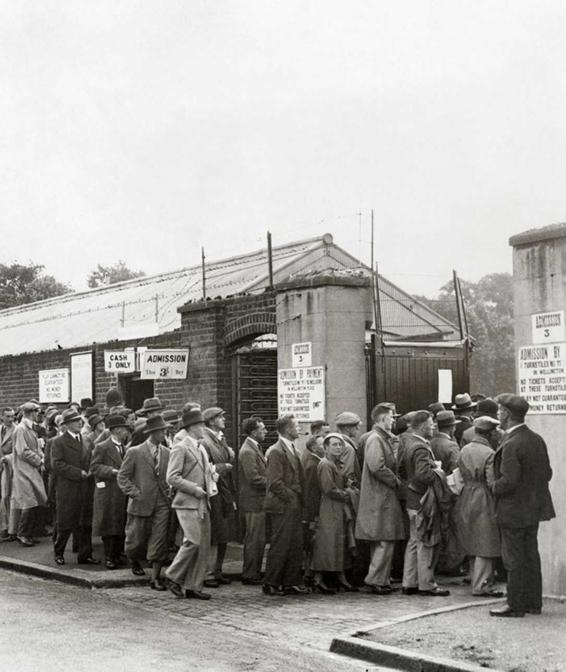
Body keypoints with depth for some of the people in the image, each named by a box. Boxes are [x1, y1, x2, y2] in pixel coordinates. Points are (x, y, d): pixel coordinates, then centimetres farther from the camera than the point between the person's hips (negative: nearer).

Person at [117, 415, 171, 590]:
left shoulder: (167, 453, 7)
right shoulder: (134, 452, -5)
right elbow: (122, 477, -3)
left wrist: (169, 492, 1)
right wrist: (135, 493, -12)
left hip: (161, 504, 3)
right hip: (141, 503, -3)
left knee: (159, 541, -4)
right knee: (137, 538, 8)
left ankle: (155, 578, 2)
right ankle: (134, 560, 41)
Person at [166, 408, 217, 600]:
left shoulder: (201, 448, 18)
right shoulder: (180, 448, -9)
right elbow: (172, 477, -15)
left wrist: (211, 487, 11)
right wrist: (194, 489, -16)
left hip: (203, 504, 9)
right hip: (187, 504, -9)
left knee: (204, 545, 6)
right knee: (193, 541, -16)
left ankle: (194, 586, 12)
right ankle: (174, 577, 2)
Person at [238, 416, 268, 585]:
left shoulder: (255, 448, 15)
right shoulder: (247, 451, -17)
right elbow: (254, 478, -23)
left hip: (258, 501, 10)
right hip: (254, 502, -10)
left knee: (258, 539, 15)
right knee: (255, 540, -4)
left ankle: (253, 573, 23)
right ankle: (250, 575, 4)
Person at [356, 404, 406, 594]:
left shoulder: (383, 438, 17)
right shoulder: (375, 439, -15)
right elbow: (377, 467, -25)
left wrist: (395, 480, 9)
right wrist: (396, 481, -15)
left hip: (385, 497, 10)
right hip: (381, 498, -10)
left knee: (382, 542, 13)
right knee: (385, 541, -7)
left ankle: (380, 580, 18)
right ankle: (376, 579, -2)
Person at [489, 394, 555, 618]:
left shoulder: (511, 445, -22)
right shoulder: (537, 440, 5)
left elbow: (509, 480, -26)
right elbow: (547, 473, 9)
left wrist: (495, 488, -7)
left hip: (514, 510, -9)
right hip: (534, 506, 9)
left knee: (514, 559, 1)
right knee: (531, 556, 16)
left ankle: (515, 605, 8)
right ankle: (533, 602, 24)